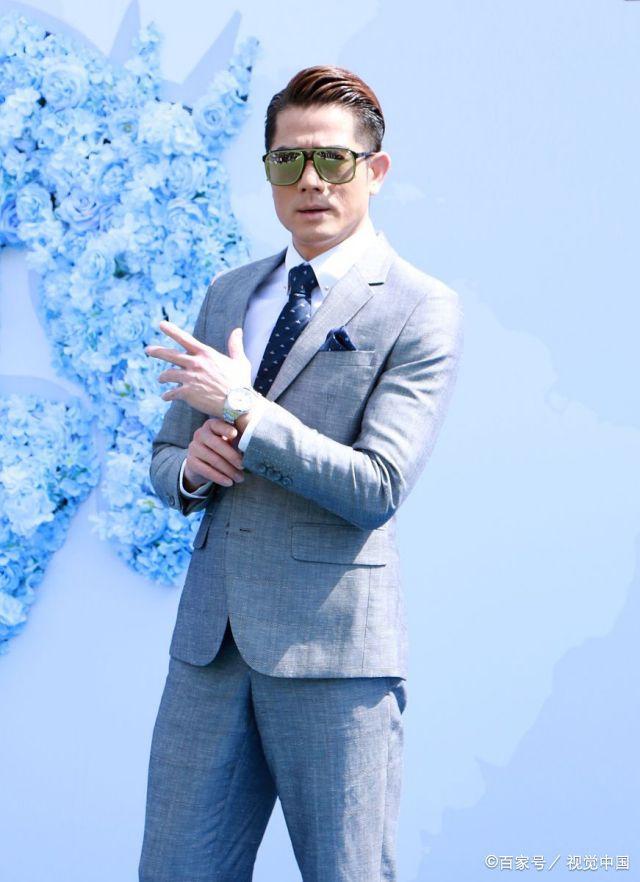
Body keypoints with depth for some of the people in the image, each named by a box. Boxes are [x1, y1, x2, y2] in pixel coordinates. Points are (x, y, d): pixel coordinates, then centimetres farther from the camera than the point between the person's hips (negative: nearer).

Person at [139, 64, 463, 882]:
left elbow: (377, 490, -13)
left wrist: (244, 412, -17)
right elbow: (163, 462, 20)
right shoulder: (228, 293, 16)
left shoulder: (420, 310, -4)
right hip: (211, 639, 5)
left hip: (333, 648, -5)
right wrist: (191, 464, -4)